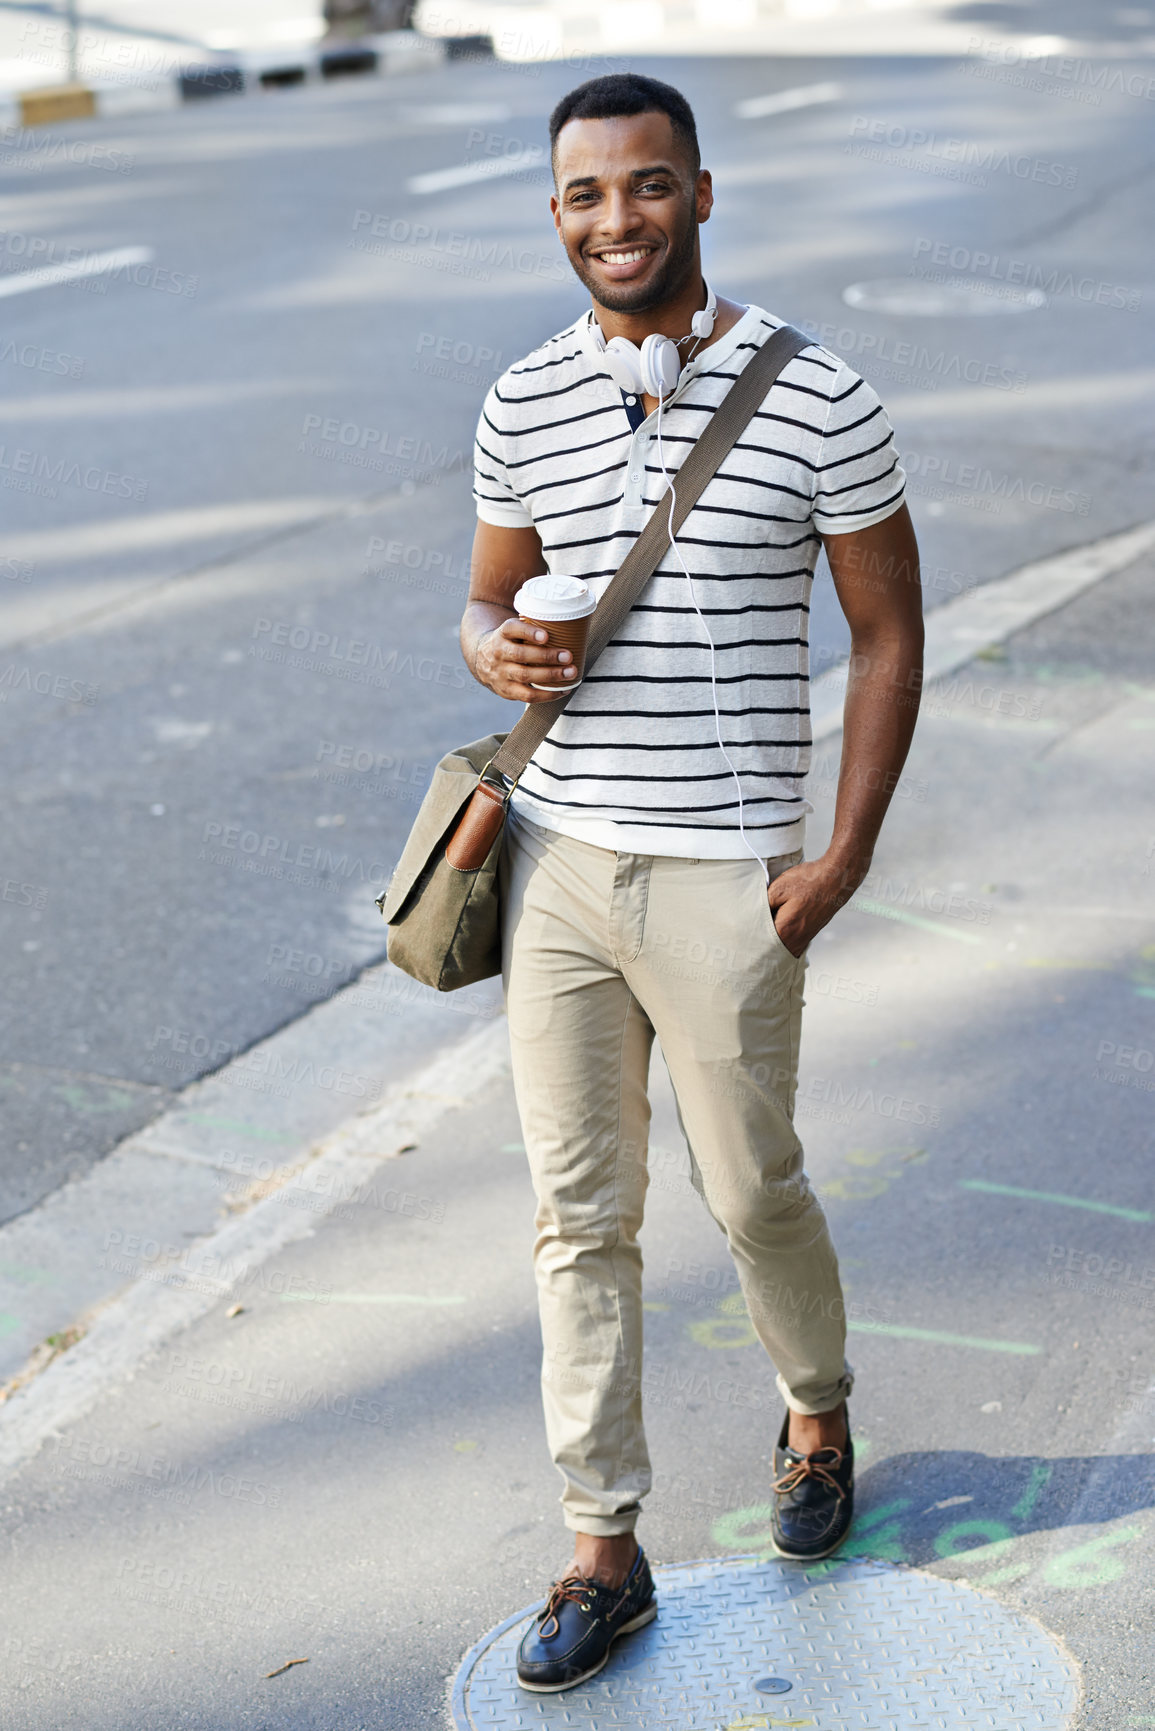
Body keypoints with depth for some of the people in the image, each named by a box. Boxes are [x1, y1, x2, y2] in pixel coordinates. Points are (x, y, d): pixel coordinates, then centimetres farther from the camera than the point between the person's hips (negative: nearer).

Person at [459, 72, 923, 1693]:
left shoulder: (818, 401, -8)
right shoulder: (521, 406, 4)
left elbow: (890, 634, -2)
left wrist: (844, 860, -8)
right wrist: (495, 650, -9)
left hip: (725, 876, -3)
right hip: (558, 858, 4)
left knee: (751, 1190, 11)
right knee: (580, 1210, 7)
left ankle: (817, 1410, 42)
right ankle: (604, 1547, 18)